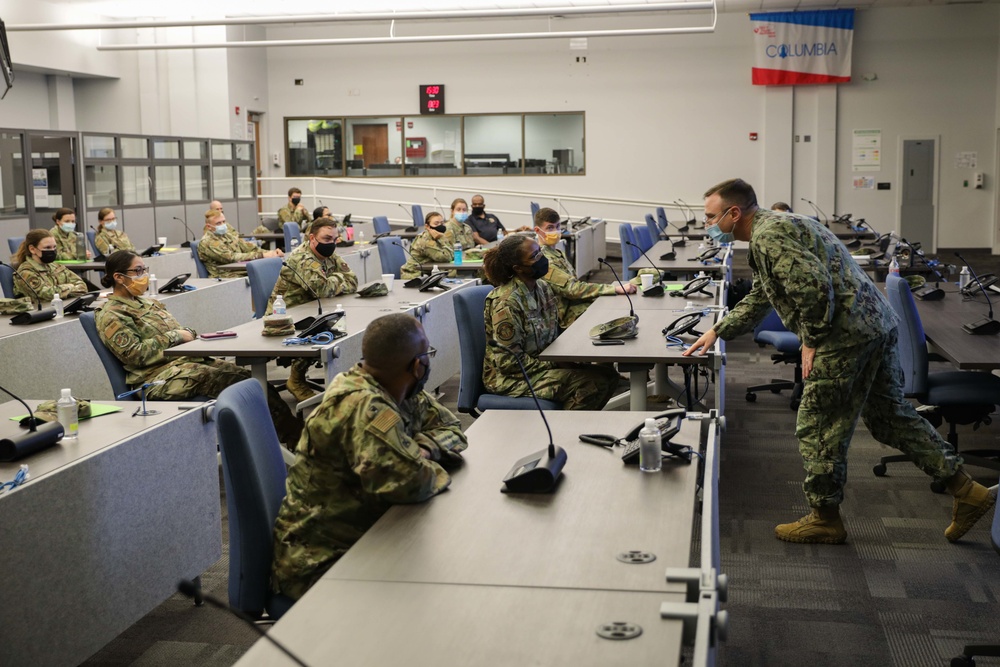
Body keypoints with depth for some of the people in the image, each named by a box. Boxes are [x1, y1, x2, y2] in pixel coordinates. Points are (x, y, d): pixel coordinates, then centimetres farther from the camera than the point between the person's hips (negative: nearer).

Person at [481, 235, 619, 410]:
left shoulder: (542, 287, 4)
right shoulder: (507, 303, -22)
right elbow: (509, 361, -21)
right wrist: (554, 364, -17)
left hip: (543, 363, 8)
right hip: (511, 378, -8)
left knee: (608, 375, -5)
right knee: (592, 383, -21)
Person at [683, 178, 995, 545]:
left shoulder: (769, 235, -12)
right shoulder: (777, 227, 22)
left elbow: (813, 285, -25)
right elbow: (758, 298, 33)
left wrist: (811, 340, -13)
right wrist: (718, 331, 32)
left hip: (846, 335, -11)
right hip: (876, 323, 11)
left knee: (818, 428, 2)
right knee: (890, 416, 18)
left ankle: (825, 518, 15)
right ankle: (965, 490, 21)